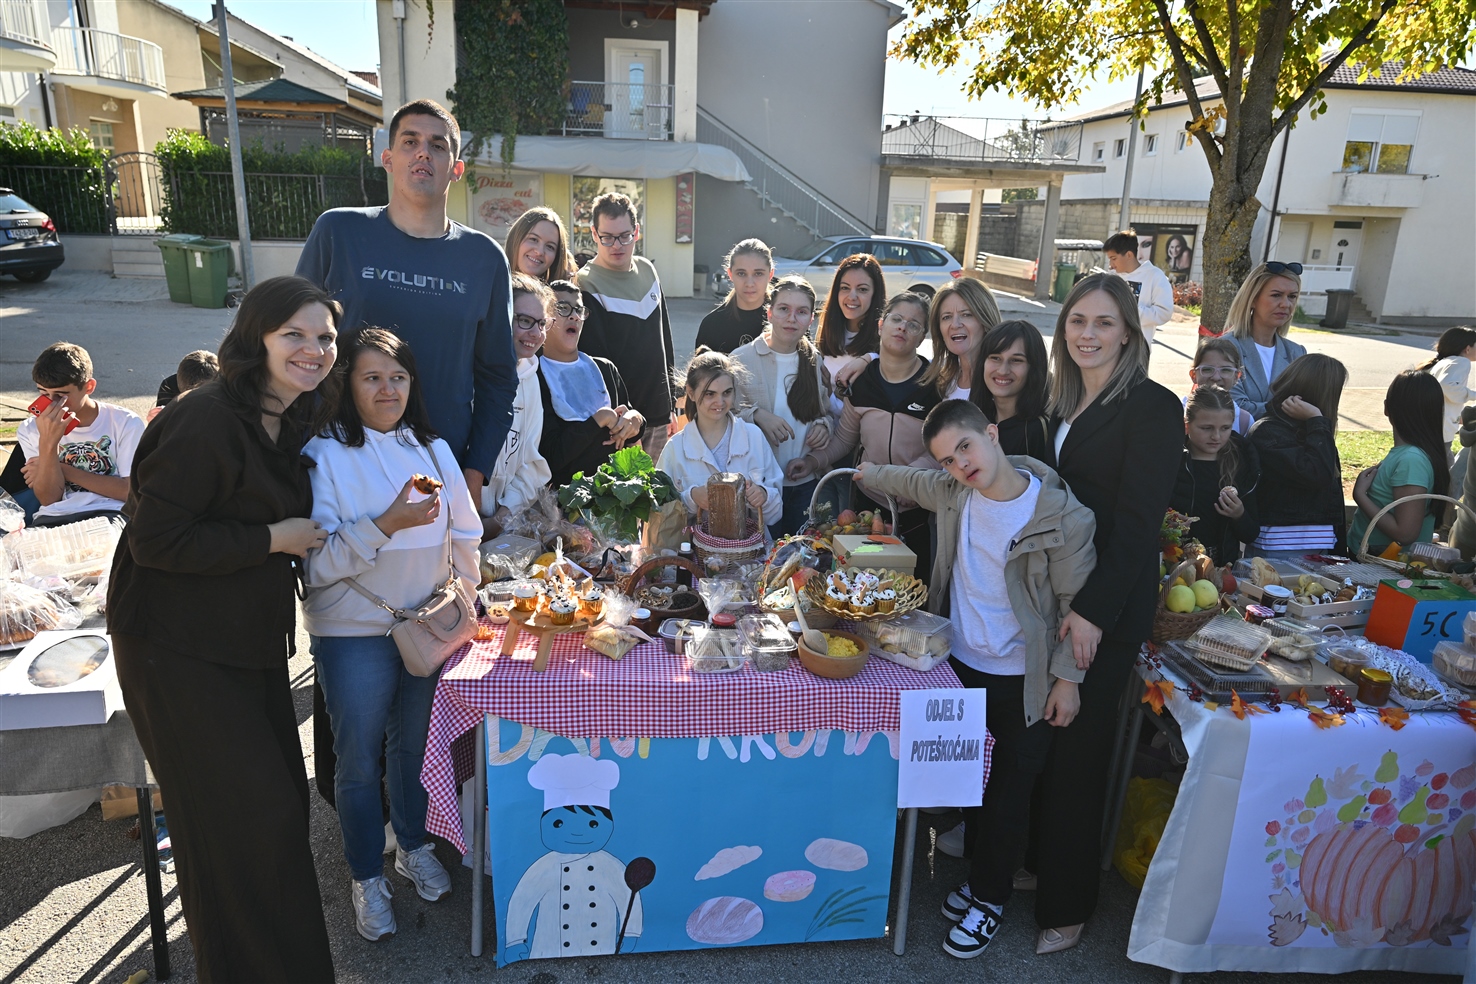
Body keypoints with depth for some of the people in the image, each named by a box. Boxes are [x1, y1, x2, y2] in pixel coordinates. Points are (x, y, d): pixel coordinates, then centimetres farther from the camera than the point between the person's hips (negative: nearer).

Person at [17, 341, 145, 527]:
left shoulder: (126, 423, 1)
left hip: (109, 512, -1)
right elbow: (49, 499, -1)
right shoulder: (30, 430, 9)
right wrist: (47, 443, -14)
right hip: (54, 519, 1)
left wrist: (63, 470, -3)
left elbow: (130, 491, -3)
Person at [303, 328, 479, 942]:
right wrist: (387, 525, -28)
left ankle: (413, 846, 42)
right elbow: (317, 562, -18)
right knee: (359, 759, 10)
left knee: (415, 743, 19)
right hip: (354, 632, -4)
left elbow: (465, 533, 10)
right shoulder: (324, 455, -12)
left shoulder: (432, 449, 3)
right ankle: (367, 879, 30)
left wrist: (463, 599, 9)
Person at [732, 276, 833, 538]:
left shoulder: (816, 362, 8)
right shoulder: (742, 359, -5)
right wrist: (756, 414, -24)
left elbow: (827, 410, 18)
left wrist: (824, 424, -4)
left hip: (806, 484, 4)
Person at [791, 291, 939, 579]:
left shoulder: (935, 383, -7)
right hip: (868, 500, 3)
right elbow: (845, 437, 13)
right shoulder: (861, 380, 3)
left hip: (918, 506, -2)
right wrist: (815, 460, 0)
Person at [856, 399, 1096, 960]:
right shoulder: (951, 491, -6)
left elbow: (1077, 602, -13)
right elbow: (909, 481, 18)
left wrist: (1068, 678, -10)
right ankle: (982, 871, 36)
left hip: (1023, 679, -5)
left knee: (1010, 789, 8)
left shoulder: (1062, 516, -21)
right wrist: (869, 474, 31)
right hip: (962, 662, 5)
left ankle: (990, 895, 26)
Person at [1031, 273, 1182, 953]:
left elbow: (1138, 521, -16)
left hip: (1106, 611, -6)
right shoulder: (1064, 404, 12)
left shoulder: (1152, 407, -10)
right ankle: (1032, 861, 30)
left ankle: (1066, 905, 20)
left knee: (1075, 750, 3)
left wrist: (1093, 610, -21)